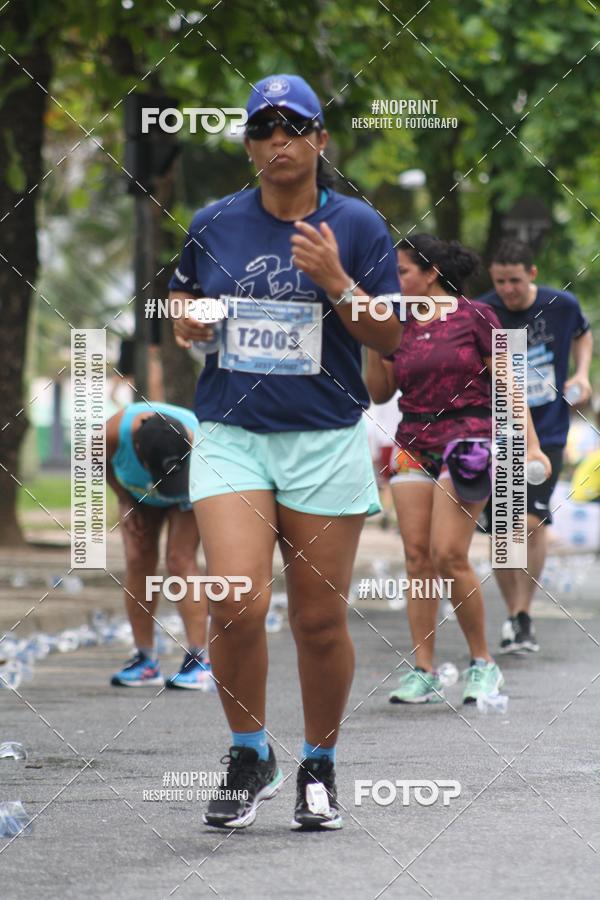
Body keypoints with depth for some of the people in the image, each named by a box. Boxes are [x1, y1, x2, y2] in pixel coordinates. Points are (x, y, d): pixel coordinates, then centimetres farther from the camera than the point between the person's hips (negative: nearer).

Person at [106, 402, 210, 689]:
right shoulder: (114, 433, -39)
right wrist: (125, 500, -10)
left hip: (191, 494, -3)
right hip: (137, 493, 3)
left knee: (180, 560, -19)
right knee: (138, 562, -10)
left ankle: (200, 663, -21)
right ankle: (145, 662, -3)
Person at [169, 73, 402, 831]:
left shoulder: (356, 225, 1)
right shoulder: (213, 223, 7)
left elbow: (391, 337, -1)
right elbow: (182, 300, 21)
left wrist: (336, 282, -16)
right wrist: (187, 323, -2)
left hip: (326, 444, -1)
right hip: (231, 436, 1)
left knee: (320, 620, 3)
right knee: (237, 603, -16)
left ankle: (319, 768, 22)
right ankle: (248, 756, 5)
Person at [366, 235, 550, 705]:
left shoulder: (474, 317, -1)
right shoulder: (400, 325, 11)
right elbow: (379, 392, 14)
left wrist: (530, 445, -5)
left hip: (468, 442, -5)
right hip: (413, 448, 5)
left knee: (449, 554, -14)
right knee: (418, 558, -1)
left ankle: (483, 663, 1)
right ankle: (424, 673, 1)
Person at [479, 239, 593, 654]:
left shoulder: (562, 305, -3)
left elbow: (582, 333, 20)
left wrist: (582, 374, 2)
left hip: (547, 431, 1)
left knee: (532, 521, -11)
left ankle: (523, 615, -2)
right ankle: (514, 616, 15)